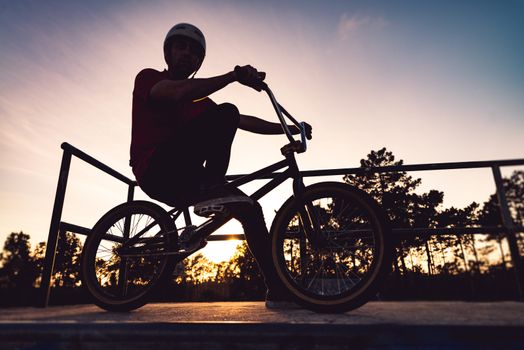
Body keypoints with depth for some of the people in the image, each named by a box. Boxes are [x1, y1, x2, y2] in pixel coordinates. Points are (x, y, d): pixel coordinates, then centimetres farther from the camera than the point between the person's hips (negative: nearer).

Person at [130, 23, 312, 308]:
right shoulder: (148, 78, 5)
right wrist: (235, 76, -26)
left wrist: (289, 129, 5)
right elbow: (179, 94, -20)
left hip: (183, 182, 7)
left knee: (250, 209, -5)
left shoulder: (199, 101, 22)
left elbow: (244, 122, 14)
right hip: (156, 170, -6)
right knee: (225, 113, -20)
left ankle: (278, 289, 1)